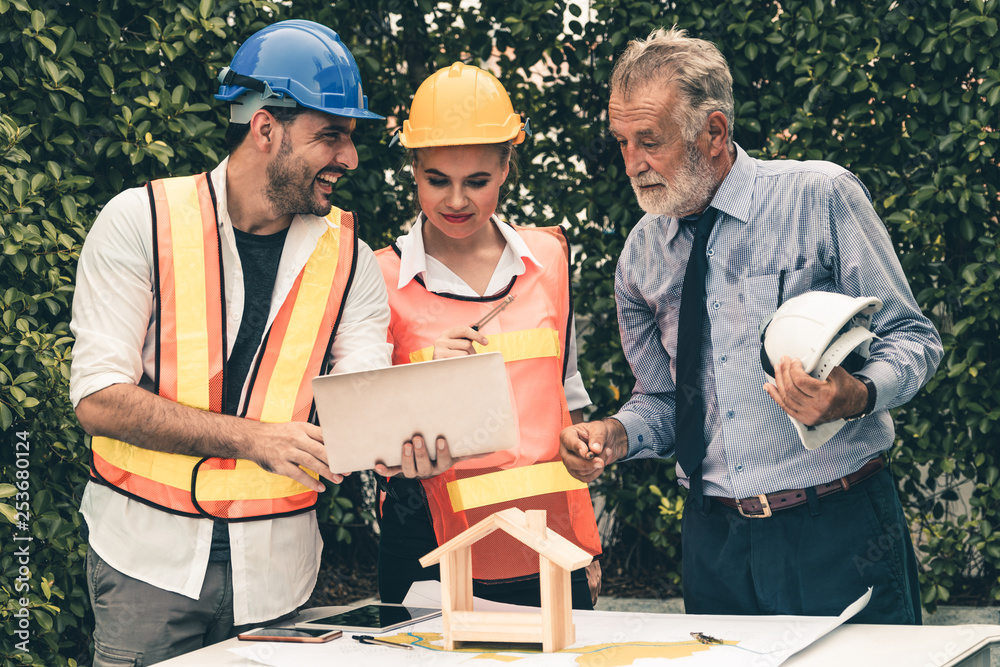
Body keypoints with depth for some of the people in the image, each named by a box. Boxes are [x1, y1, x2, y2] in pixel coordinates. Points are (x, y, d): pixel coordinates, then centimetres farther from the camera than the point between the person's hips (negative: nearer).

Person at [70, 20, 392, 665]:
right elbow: (99, 398, -13)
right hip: (148, 552, -2)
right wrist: (251, 437, -23)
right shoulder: (139, 221, -6)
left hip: (277, 561, 3)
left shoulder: (349, 259, 3)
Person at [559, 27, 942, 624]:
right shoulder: (642, 253, 8)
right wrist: (614, 435, -3)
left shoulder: (820, 197, -7)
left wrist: (857, 396, -25)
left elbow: (912, 339, -5)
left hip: (840, 532, -4)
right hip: (716, 544, 4)